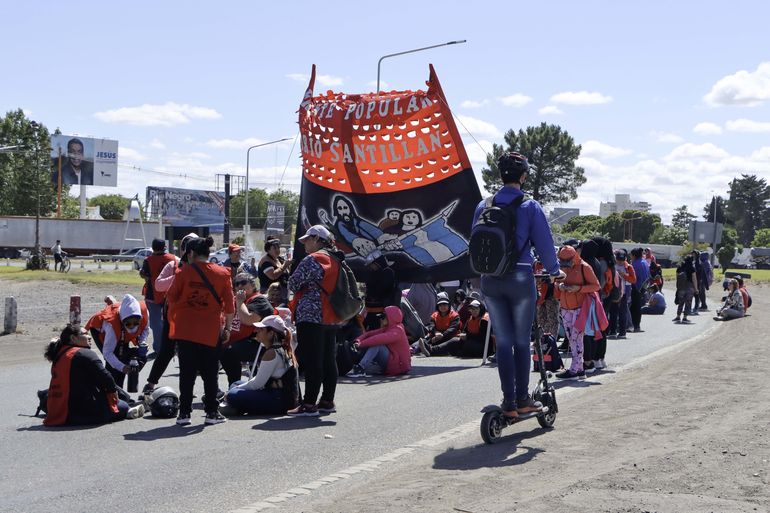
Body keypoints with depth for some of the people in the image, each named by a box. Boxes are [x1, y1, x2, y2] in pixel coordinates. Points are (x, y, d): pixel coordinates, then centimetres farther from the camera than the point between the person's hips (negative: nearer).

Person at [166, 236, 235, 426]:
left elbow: (172, 298, 2)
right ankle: (211, 412, 11)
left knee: (187, 373, 6)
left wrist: (173, 321, 17)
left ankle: (184, 412, 7)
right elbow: (229, 305, -1)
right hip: (211, 332, 0)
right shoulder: (222, 274, -1)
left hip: (185, 330, 0)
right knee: (210, 374, 9)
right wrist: (227, 327, 8)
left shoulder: (184, 272, -4)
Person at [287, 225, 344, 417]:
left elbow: (293, 284, -11)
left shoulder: (312, 260, -13)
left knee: (311, 361, -7)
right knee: (329, 360, 12)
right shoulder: (336, 260, 14)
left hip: (311, 315, -9)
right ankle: (327, 401, 18)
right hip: (331, 318, 9)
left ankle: (309, 404, -6)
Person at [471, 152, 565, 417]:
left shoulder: (484, 206, 5)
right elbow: (544, 243, -2)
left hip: (490, 281, 3)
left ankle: (509, 402, 7)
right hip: (520, 279, -3)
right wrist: (555, 271, 14)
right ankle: (523, 400, 12)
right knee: (522, 341, 8)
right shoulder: (530, 206, -5)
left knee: (503, 342, 8)